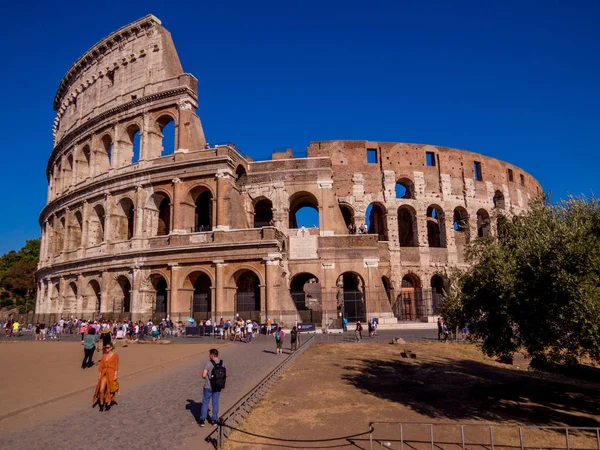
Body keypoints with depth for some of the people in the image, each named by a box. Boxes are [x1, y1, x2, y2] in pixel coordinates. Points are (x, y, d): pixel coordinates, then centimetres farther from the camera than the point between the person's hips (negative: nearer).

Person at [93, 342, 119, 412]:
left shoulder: (115, 355, -3)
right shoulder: (104, 356, 9)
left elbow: (116, 366, -6)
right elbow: (101, 366, 10)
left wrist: (115, 375, -12)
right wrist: (99, 375, 4)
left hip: (111, 373, -3)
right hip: (104, 373, 3)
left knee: (110, 390, 5)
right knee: (101, 390, -7)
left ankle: (108, 404, 19)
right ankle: (101, 405, 8)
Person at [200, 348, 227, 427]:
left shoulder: (209, 363, -18)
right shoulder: (222, 363, -3)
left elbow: (203, 375, -20)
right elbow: (226, 375, 4)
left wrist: (206, 377, 0)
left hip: (208, 387, -4)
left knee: (205, 403, 12)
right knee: (215, 403, 15)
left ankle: (202, 420, 16)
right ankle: (214, 420, 22)